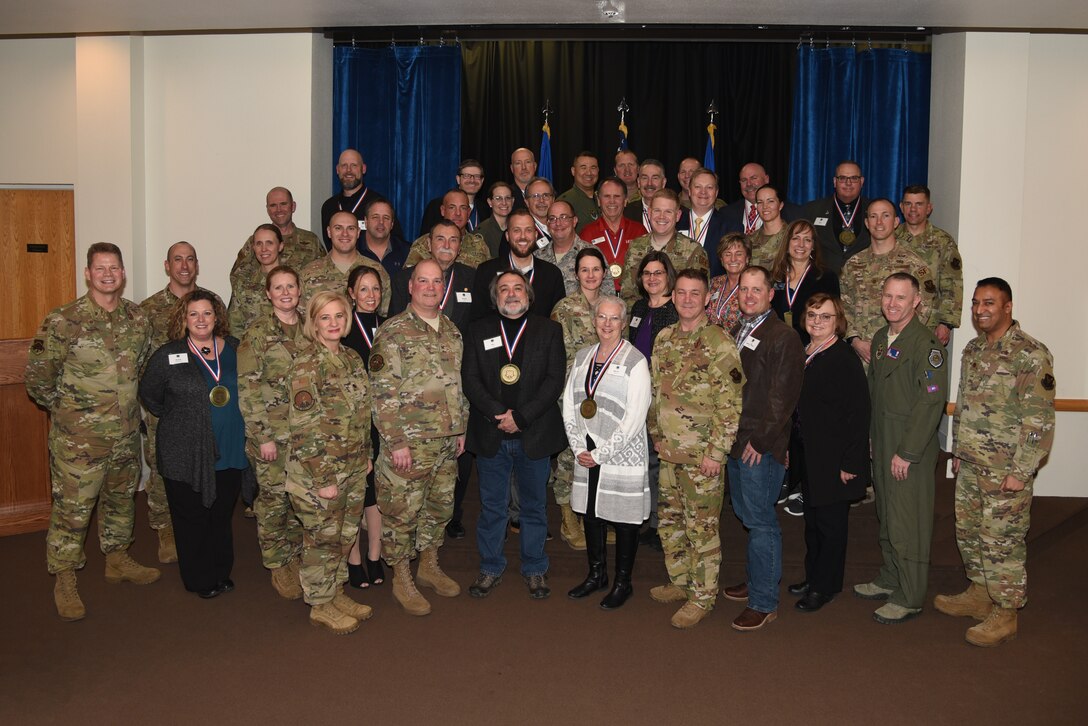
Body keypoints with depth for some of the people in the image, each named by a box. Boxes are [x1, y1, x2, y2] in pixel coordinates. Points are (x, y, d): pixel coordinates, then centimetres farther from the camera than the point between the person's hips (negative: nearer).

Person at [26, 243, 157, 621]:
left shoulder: (137, 318, 1)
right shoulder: (63, 321, -14)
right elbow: (37, 376, -8)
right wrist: (66, 408, -1)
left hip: (126, 433, 5)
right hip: (78, 436, -5)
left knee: (121, 498, 19)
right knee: (72, 508, 1)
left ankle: (118, 560, 37)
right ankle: (64, 580, 16)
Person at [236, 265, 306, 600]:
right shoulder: (257, 333, -7)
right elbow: (248, 389, -10)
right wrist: (263, 436, -13)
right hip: (272, 432, -4)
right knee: (273, 498, 4)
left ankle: (295, 555, 28)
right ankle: (277, 565, 18)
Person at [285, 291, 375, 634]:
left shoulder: (351, 357, 6)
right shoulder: (306, 363, -17)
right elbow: (303, 428, -19)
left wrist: (366, 455, 14)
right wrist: (322, 478, -18)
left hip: (353, 467, 7)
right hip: (320, 470, -7)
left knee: (345, 535, 17)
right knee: (322, 538, 7)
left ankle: (336, 592, 34)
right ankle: (320, 605, 23)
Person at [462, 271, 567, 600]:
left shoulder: (549, 330, 4)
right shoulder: (479, 330, 7)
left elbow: (555, 379, -5)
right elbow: (470, 379, -1)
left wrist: (521, 416, -14)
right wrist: (499, 414, -14)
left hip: (534, 435, -1)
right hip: (490, 435, 1)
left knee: (534, 506, 10)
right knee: (492, 506, 10)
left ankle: (535, 569, 25)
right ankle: (490, 567, 25)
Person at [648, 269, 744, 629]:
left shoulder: (719, 344, -13)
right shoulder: (664, 338, 8)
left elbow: (730, 404, -15)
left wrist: (716, 452, -17)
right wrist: (656, 434, 15)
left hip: (701, 455, -7)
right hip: (668, 451, 7)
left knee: (702, 527, 3)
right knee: (669, 521, 17)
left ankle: (703, 597, 17)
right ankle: (680, 582, 34)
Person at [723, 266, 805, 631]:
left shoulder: (783, 337, -11)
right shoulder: (736, 333, 15)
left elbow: (782, 397, -16)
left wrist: (760, 440, -16)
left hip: (761, 446, -8)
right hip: (736, 440, 8)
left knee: (760, 520, -3)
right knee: (745, 514, 17)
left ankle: (763, 602, 5)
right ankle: (756, 580, 32)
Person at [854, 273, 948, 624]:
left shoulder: (926, 344, -15)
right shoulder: (880, 339, 11)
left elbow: (932, 401, -20)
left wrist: (907, 452, -19)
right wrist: (872, 438, 13)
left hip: (911, 450, -8)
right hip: (882, 444, 8)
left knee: (907, 524, -1)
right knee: (887, 518, 18)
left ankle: (909, 599, 11)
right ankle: (889, 581, 33)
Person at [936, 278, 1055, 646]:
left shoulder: (1030, 355, -16)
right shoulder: (973, 349, 10)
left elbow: (1039, 421, -19)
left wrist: (1021, 471, -19)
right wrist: (958, 451, 18)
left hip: (1005, 471, -8)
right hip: (970, 465, 8)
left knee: (1001, 541, 1)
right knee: (969, 532, 18)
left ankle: (1004, 614, 15)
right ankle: (979, 594, 36)